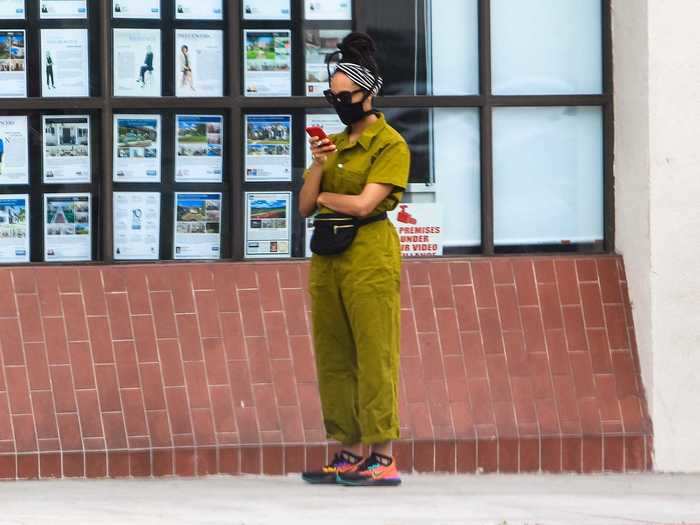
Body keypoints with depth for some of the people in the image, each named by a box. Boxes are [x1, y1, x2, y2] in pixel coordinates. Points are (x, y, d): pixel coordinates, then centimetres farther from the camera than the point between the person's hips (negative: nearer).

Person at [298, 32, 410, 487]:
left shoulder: (390, 145, -4)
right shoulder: (334, 144, 16)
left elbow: (364, 204, -15)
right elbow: (307, 206, 12)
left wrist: (325, 197, 2)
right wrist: (318, 167, -4)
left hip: (369, 256, -7)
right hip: (327, 258, 7)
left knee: (374, 356, -8)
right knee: (334, 359, 7)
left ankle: (383, 459, -8)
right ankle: (351, 454, 13)